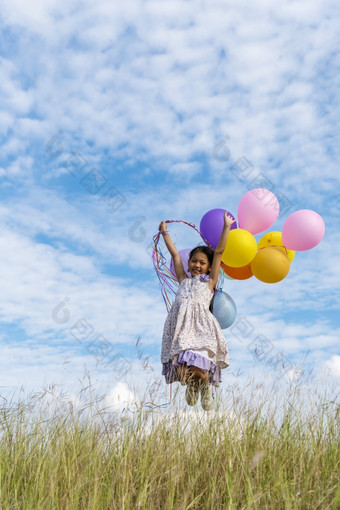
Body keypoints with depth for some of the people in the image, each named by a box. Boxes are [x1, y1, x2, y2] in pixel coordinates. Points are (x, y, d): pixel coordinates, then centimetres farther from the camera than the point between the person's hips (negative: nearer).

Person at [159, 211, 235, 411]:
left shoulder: (209, 281, 19)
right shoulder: (184, 280, 26)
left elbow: (219, 252, 16)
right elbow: (175, 254, 31)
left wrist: (226, 227, 16)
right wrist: (165, 233, 37)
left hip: (201, 327, -3)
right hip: (181, 328, 3)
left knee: (198, 369, -19)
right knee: (182, 371, -11)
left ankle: (206, 386, 19)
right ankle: (192, 385, 27)